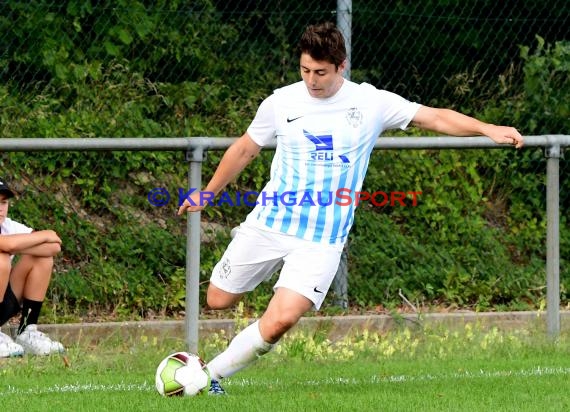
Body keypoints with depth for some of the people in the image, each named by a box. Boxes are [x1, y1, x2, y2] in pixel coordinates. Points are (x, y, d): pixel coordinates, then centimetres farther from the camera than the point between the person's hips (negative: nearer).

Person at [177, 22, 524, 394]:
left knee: (281, 321, -19)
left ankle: (213, 373, -1)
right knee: (218, 301, 5)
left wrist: (488, 129, -18)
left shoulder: (372, 103, -5)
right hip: (268, 224, 2)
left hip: (322, 241, -2)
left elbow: (436, 117, -5)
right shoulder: (282, 102, 0)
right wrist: (207, 193, 23)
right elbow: (244, 149, 15)